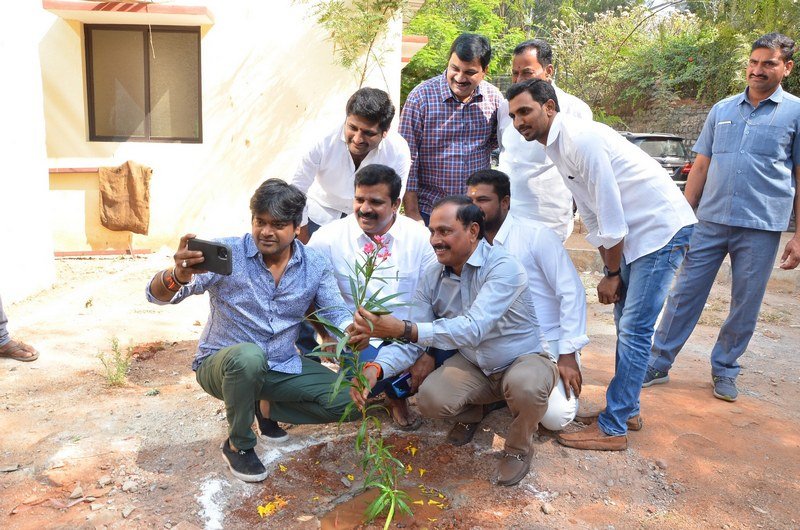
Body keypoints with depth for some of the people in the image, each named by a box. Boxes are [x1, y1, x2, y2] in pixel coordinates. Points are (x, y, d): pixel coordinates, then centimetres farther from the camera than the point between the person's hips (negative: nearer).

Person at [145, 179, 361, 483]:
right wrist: (178, 276, -49)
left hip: (283, 368, 4)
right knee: (249, 356, -39)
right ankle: (238, 445, -11)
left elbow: (337, 315, -3)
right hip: (221, 366, -4)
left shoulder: (315, 266, -5)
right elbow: (157, 295, -23)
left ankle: (266, 407, 11)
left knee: (351, 400, -11)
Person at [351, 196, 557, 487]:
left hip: (524, 360, -4)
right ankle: (469, 413, 16)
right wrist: (376, 368, -30)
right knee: (430, 399, -23)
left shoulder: (504, 268, -27)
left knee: (525, 386, -39)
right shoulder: (433, 278, -7)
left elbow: (473, 329, -41)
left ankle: (518, 449, -3)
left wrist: (403, 328, -51)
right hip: (473, 366, 5)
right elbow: (412, 340, -10)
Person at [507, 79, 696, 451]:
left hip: (661, 227, -10)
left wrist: (612, 274, -11)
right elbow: (591, 217, 12)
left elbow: (611, 214, -21)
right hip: (634, 235, 10)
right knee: (625, 321, 15)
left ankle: (612, 428, 0)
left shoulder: (581, 140, -22)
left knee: (633, 329, -8)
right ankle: (627, 408, 28)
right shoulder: (557, 149, 8)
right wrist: (608, 269, 9)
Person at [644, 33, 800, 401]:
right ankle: (658, 363, 12)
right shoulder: (722, 110, 10)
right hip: (710, 221, 2)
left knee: (746, 305, 7)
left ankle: (724, 369, 25)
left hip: (762, 227, -2)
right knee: (684, 294, 3)